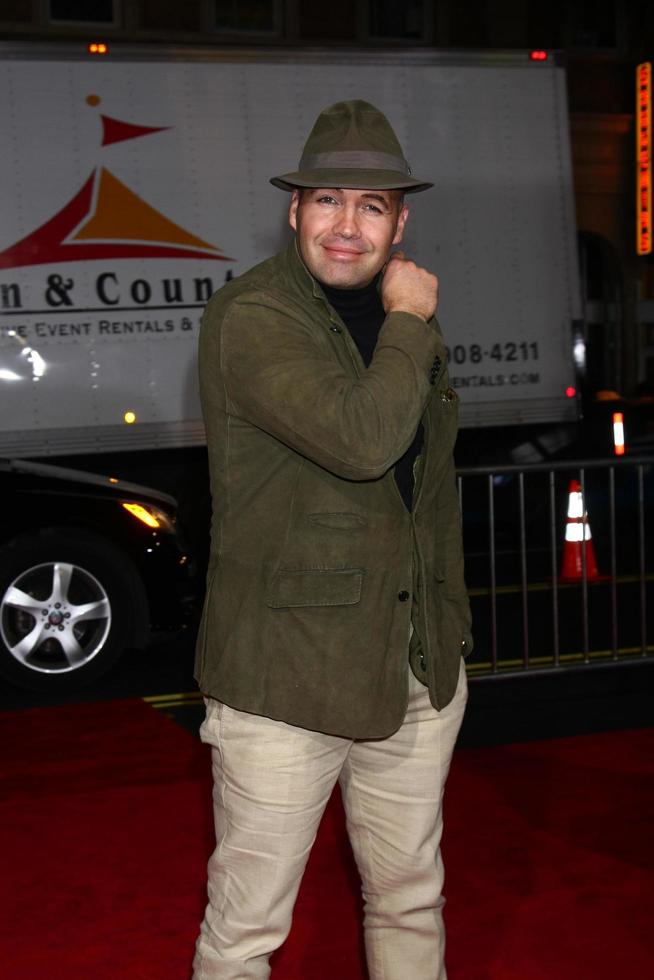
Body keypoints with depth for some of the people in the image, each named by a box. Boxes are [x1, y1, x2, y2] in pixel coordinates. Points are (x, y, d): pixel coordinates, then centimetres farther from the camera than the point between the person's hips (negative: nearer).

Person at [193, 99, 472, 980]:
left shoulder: (409, 317, 11)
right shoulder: (247, 318, -14)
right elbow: (361, 439, -29)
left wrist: (451, 634, 19)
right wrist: (409, 326, -13)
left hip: (419, 667, 7)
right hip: (285, 673, -6)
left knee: (412, 904, 19)